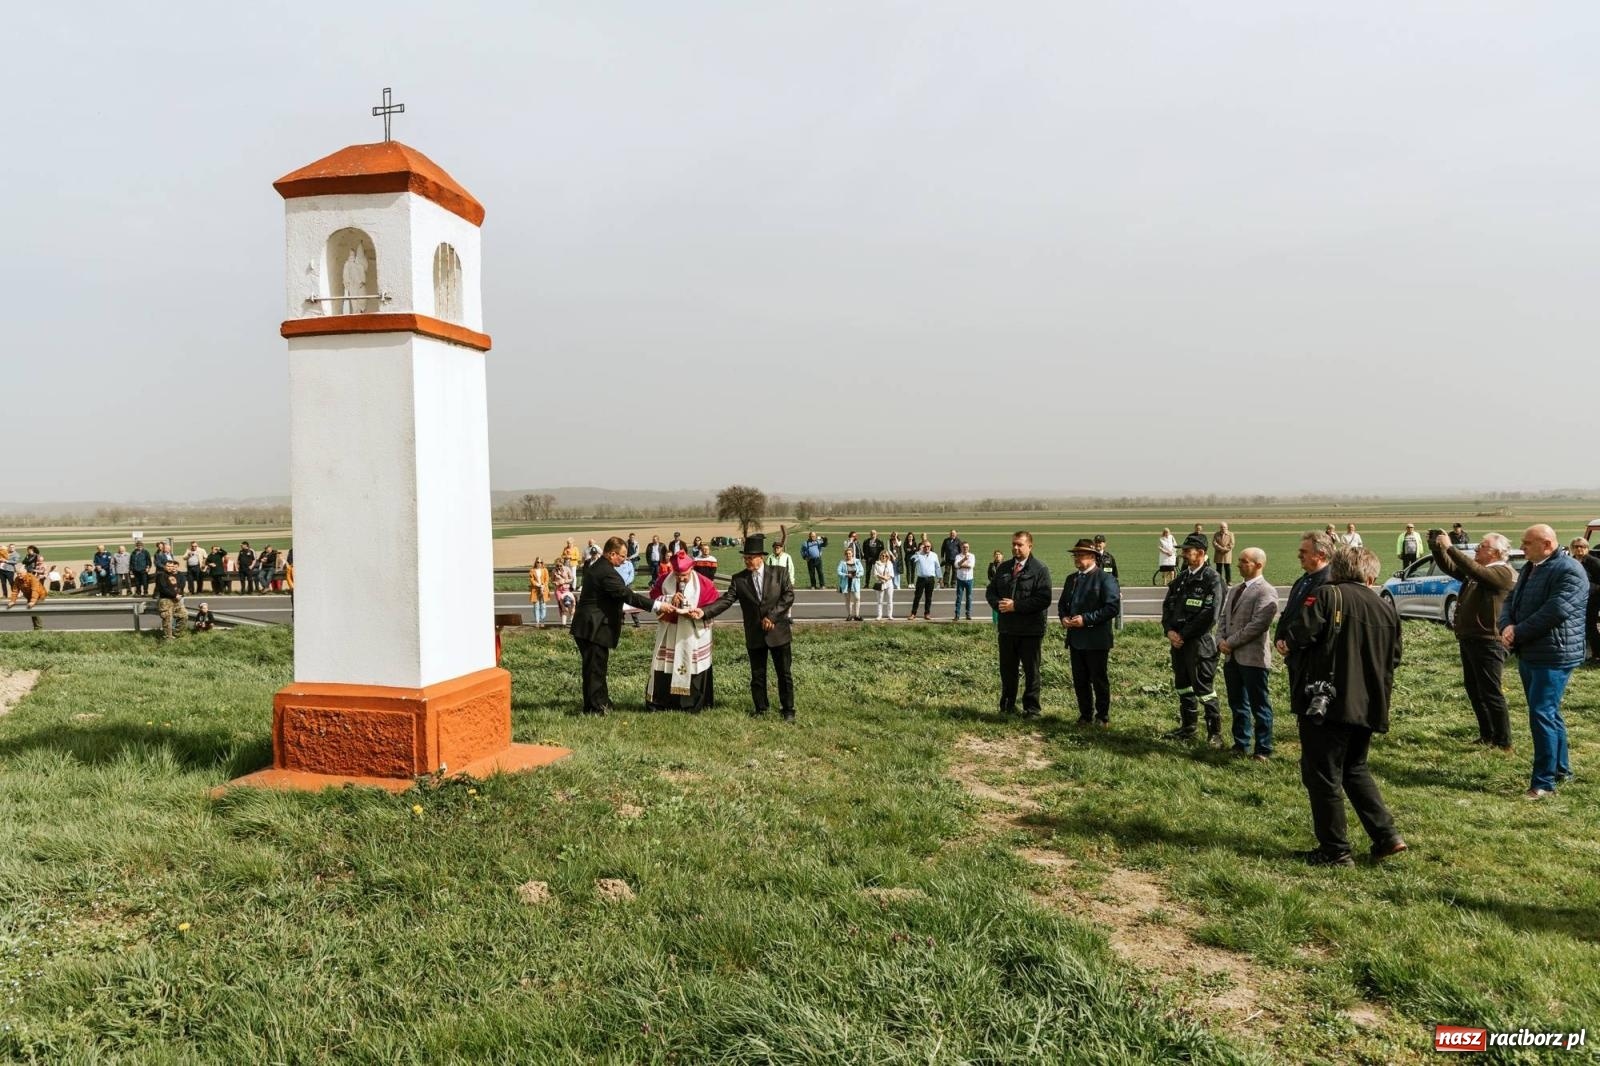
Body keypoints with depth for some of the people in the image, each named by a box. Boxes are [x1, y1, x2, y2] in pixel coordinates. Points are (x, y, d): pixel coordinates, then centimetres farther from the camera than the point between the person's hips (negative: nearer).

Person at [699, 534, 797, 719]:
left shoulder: (779, 573, -4)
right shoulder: (739, 579, 0)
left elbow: (789, 596, -9)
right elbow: (725, 600, -8)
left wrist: (771, 616, -17)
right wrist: (704, 612, -23)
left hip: (778, 633, -1)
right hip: (754, 636, 2)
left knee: (785, 674, 7)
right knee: (757, 676, 12)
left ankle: (788, 710, 20)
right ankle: (760, 709, 27)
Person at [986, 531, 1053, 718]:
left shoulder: (1040, 569, -9)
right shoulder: (1003, 568, 9)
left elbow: (1044, 599, -18)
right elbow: (990, 591, 13)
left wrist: (1016, 606, -20)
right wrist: (998, 604, -10)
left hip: (1031, 630, -5)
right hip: (1006, 627, 5)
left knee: (1031, 671, 6)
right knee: (1007, 669, 14)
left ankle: (1031, 708, 16)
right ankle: (1007, 705, 27)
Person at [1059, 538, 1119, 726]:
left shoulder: (1105, 579, -8)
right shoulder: (1071, 578, 15)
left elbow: (1113, 607, -16)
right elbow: (1063, 603, 22)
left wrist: (1086, 619, -20)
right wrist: (1063, 617, -1)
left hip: (1097, 640, -6)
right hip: (1075, 639, 6)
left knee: (1100, 680, 4)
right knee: (1080, 681, 11)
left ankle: (1103, 717, 16)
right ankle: (1085, 715, 22)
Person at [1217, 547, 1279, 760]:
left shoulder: (1266, 592, -11)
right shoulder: (1234, 590, 17)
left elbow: (1258, 624, -20)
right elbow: (1223, 617, 17)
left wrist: (1231, 642, -16)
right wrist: (1221, 640, -1)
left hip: (1253, 658, -8)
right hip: (1231, 657, 8)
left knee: (1259, 706, 1)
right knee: (1237, 704, 16)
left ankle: (1263, 750, 11)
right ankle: (1241, 744, 27)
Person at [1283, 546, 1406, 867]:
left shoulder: (1327, 595, -9)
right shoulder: (1386, 608, 9)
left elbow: (1298, 637, -18)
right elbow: (1394, 658, 13)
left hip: (1326, 703, -6)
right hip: (1368, 705, 6)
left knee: (1322, 776, 4)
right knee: (1355, 769, 24)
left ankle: (1335, 850, 9)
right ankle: (1386, 835, 19)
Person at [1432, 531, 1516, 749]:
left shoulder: (1503, 572, -14)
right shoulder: (1478, 569, 13)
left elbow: (1475, 571, -30)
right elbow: (1450, 567, 17)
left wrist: (1450, 547, -28)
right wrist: (1436, 548, 0)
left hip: (1488, 643, -10)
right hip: (1469, 640, 10)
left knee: (1490, 693, -5)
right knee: (1473, 690, 16)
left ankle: (1503, 743, 3)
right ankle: (1487, 735, 27)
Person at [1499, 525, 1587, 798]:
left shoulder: (1569, 570, -15)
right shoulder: (1530, 569, 14)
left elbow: (1555, 612, -24)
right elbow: (1510, 601, 12)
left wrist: (1518, 633, -17)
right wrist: (1507, 626, -9)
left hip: (1554, 656, -9)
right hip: (1529, 654, 9)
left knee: (1541, 715, -10)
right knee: (1548, 714, 18)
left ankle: (1544, 781, -5)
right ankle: (1561, 768, 30)